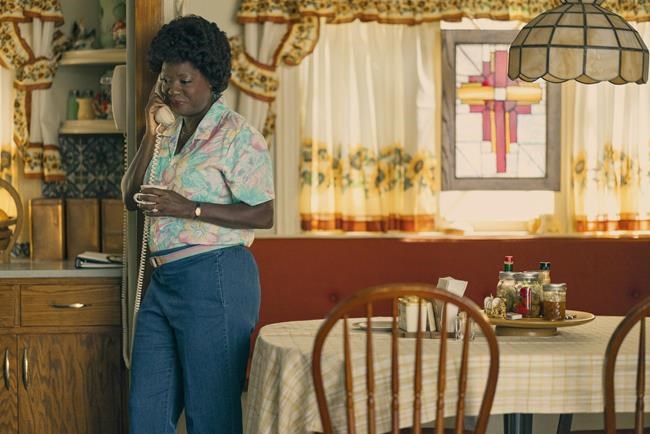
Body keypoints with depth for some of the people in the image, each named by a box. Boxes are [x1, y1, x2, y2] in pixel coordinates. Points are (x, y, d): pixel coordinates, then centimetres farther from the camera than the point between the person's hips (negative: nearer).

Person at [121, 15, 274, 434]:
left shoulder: (237, 134, -8)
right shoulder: (170, 135, 15)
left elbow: (266, 214, -15)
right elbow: (131, 198, 10)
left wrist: (189, 209, -21)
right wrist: (151, 135, 0)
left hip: (214, 279, -8)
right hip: (164, 280, 8)